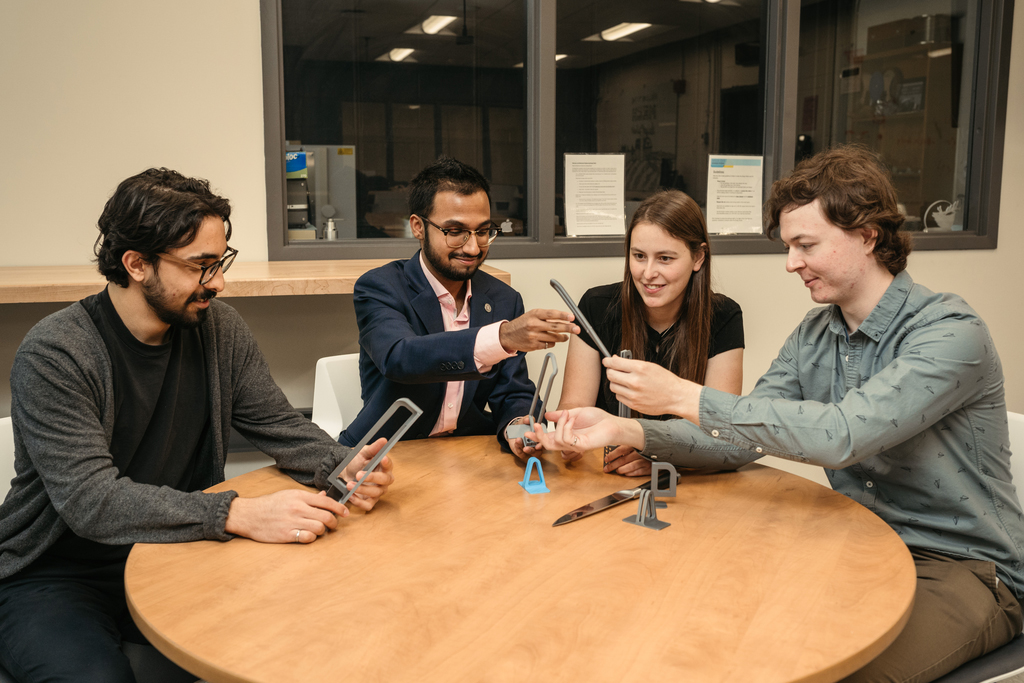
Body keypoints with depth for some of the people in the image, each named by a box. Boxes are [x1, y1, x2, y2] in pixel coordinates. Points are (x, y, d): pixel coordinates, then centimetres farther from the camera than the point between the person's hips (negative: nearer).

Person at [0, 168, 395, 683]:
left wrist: (343, 466, -20)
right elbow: (91, 500, -28)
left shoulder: (218, 327, -2)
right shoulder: (54, 355, -19)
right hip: (53, 578, -4)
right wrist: (239, 514, -39)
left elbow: (279, 424, 1)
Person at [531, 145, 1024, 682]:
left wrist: (684, 397, -32)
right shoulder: (813, 336, 5)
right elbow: (742, 439, 0)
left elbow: (842, 434, -33)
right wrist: (624, 430, -15)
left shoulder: (951, 332, -20)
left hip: (962, 569, -6)